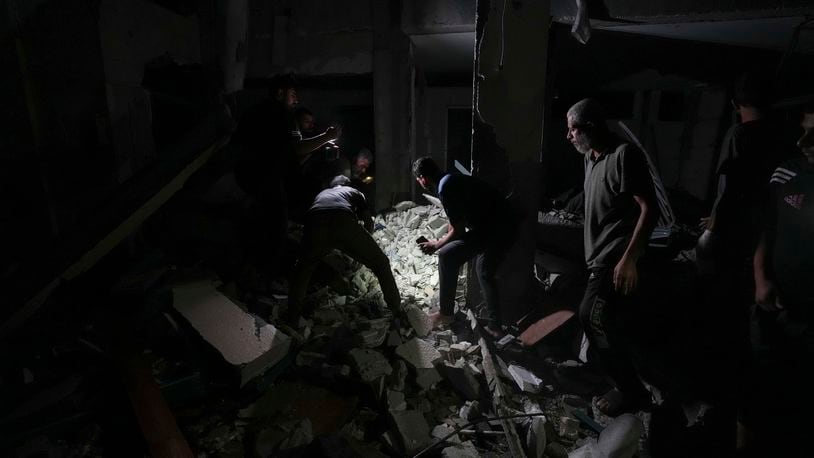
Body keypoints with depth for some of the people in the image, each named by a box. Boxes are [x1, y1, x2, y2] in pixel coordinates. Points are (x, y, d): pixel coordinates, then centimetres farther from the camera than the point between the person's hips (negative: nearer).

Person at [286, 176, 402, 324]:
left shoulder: (321, 194, 43)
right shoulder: (354, 192, 37)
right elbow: (369, 222, 33)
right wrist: (361, 244, 52)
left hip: (314, 225, 3)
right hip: (344, 222, -2)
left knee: (303, 269, 31)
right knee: (380, 263, 18)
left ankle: (292, 317, 30)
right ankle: (397, 310, 21)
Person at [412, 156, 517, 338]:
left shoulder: (445, 189, -16)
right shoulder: (452, 180, 14)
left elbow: (458, 231, -13)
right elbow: (457, 223, 23)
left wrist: (436, 245, 2)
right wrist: (441, 241, 26)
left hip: (494, 229, -10)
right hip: (504, 225, 10)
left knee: (447, 256, -6)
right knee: (485, 273, 17)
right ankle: (494, 325, 27)